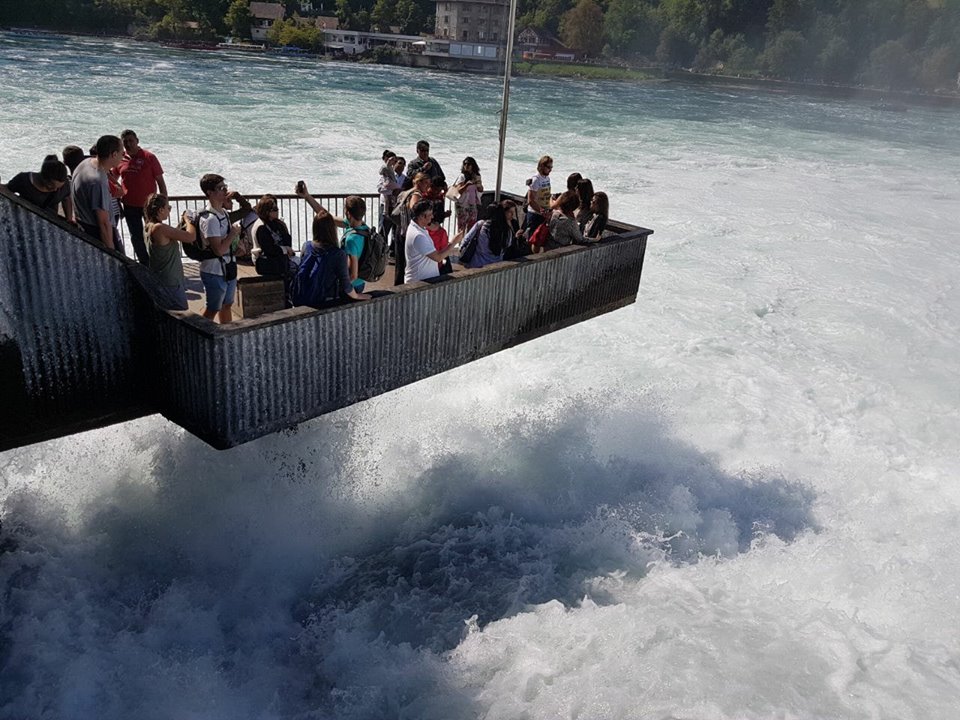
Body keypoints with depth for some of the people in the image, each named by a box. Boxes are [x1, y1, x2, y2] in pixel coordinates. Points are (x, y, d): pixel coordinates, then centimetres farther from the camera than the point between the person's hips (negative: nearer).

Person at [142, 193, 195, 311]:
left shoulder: (148, 227, 7)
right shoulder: (160, 228, -22)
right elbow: (191, 236, -25)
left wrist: (182, 224, 10)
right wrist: (187, 220, -6)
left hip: (158, 281, 10)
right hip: (170, 284, -10)